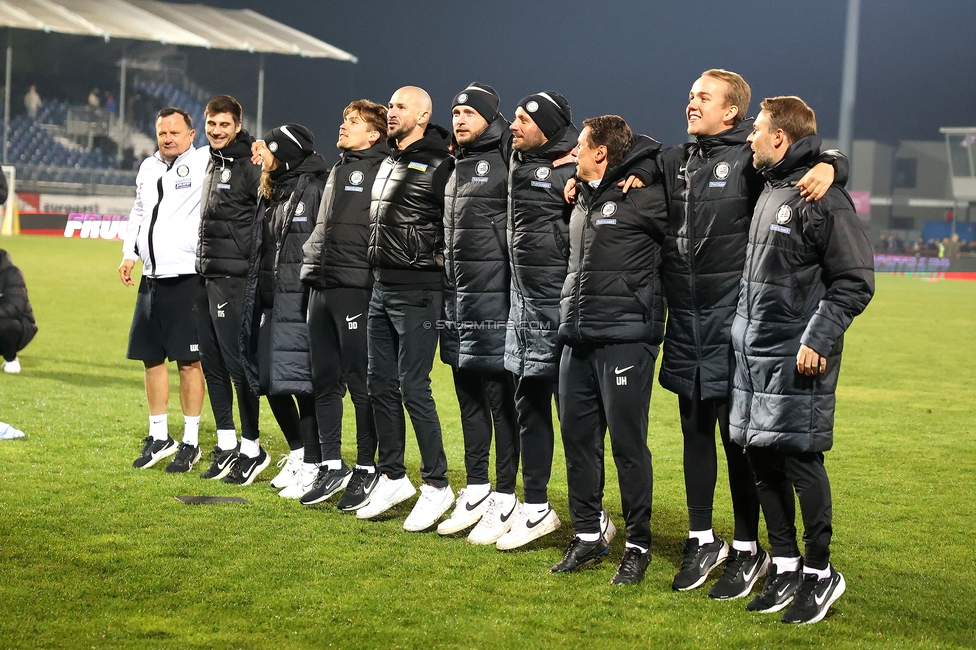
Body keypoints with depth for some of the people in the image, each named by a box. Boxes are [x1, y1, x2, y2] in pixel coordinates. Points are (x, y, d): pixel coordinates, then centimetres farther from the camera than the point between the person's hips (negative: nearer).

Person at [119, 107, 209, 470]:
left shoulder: (204, 163, -5)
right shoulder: (148, 168, 15)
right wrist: (129, 254, 17)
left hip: (188, 278, -7)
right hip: (152, 278, 7)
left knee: (189, 361, -3)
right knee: (152, 358, 11)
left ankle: (190, 441, 6)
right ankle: (159, 437, 22)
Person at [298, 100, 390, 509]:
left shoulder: (383, 170, -7)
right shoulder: (339, 169, 18)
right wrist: (312, 260, 18)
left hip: (357, 289, -8)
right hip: (321, 288, 8)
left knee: (361, 382, -2)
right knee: (324, 381, 10)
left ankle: (366, 470, 5)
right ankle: (331, 467, 17)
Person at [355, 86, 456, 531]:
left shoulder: (440, 165, -11)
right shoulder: (388, 163, 15)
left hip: (417, 291, -9)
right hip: (382, 289, 9)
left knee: (413, 387, -8)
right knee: (380, 383, 11)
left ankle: (437, 485, 1)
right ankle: (393, 478, 21)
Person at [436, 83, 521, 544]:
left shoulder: (506, 158, -7)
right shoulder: (457, 165, 17)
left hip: (494, 296, -8)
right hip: (456, 295, 8)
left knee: (499, 394, -5)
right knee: (468, 395, 12)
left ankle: (504, 499, 0)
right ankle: (476, 490, 21)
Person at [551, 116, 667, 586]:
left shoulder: (644, 197, -10)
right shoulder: (582, 196, 14)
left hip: (625, 339, -8)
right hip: (577, 339, 8)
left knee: (628, 444, -2)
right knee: (577, 438, 11)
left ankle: (638, 545, 9)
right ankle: (588, 536, 22)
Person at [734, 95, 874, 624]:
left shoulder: (822, 199, -13)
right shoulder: (768, 193, 15)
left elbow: (855, 281, -14)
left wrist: (818, 339, -19)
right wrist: (743, 330, 19)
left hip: (798, 356, -8)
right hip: (753, 351, 8)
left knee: (800, 457, -5)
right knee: (762, 458, 9)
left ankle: (820, 573, 7)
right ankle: (785, 565, 19)